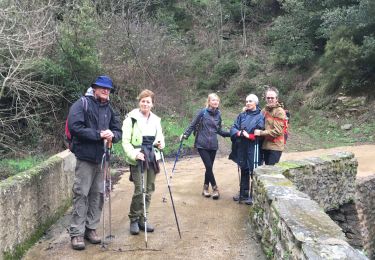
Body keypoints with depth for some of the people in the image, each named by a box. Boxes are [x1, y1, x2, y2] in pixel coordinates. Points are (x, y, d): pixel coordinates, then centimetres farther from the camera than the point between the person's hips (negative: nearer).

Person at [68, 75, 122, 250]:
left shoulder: (109, 109, 13)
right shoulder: (81, 104, -4)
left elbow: (118, 131, 11)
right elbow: (74, 126, -16)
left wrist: (112, 135, -12)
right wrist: (98, 134, -20)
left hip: (102, 158, 6)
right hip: (85, 157, -6)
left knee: (98, 194, 8)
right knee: (81, 194, -4)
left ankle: (90, 229, 19)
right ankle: (76, 233, 3)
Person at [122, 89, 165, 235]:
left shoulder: (156, 120, 11)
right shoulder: (132, 118, -6)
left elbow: (160, 137, 20)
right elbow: (125, 141, -7)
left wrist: (160, 143, -3)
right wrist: (134, 154, -21)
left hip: (152, 158, 6)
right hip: (137, 159, -5)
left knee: (149, 189, 7)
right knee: (140, 190, -12)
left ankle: (143, 219, 20)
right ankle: (134, 220, 7)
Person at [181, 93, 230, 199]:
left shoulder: (218, 114, 8)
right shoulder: (203, 112, -6)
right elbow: (193, 125, -2)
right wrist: (185, 135, -10)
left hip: (213, 145, 4)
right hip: (202, 145, -4)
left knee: (209, 167, 7)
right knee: (209, 166, -9)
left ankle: (206, 188, 21)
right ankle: (215, 188, 5)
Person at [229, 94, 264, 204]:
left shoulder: (260, 116, -3)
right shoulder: (242, 115, 11)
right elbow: (233, 128, 6)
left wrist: (249, 136, -18)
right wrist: (238, 133, -14)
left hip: (253, 147, -5)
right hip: (242, 147, 5)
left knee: (254, 171, -3)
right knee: (243, 170, 14)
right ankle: (243, 193, 25)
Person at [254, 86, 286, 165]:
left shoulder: (279, 112, -11)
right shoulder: (265, 110, 12)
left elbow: (277, 131, -17)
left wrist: (261, 133, -17)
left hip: (275, 146, -7)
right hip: (266, 145, 7)